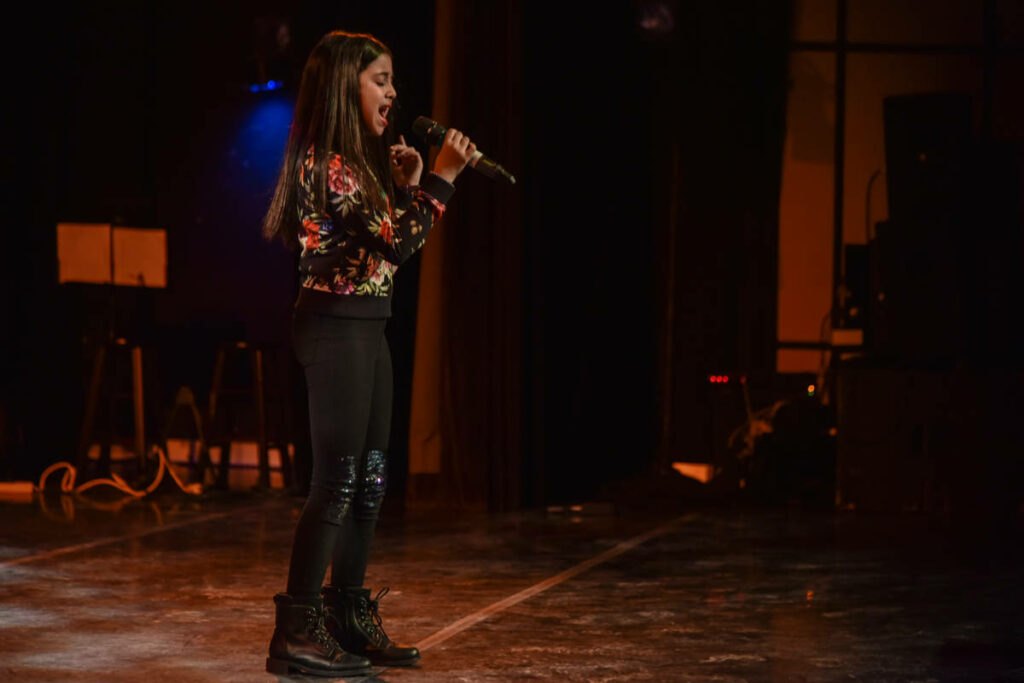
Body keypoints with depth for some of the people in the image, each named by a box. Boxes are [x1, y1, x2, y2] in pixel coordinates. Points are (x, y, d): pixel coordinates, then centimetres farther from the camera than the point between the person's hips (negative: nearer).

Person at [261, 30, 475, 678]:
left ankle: (350, 620, 20)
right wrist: (440, 179, -16)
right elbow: (394, 243, -19)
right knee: (337, 481, -8)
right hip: (336, 327, -10)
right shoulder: (324, 162, -14)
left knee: (371, 480, 12)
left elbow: (390, 247, 20)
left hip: (367, 328, 10)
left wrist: (406, 186, 10)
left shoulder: (357, 162, 16)